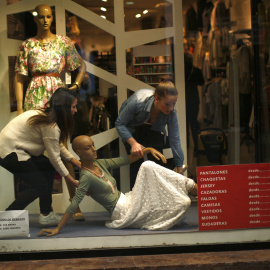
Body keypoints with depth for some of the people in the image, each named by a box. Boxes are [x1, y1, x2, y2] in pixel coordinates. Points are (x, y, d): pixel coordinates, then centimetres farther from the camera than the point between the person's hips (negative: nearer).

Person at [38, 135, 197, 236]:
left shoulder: (100, 164, 9)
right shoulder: (86, 177, -15)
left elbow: (126, 160, 13)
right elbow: (74, 204, -21)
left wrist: (148, 149, 5)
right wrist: (58, 229, -28)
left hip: (127, 201, 8)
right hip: (123, 212, -8)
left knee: (148, 166, -7)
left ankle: (193, 187, -3)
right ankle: (190, 187, -4)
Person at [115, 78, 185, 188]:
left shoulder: (171, 113, -31)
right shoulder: (138, 101, -42)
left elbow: (175, 140, -21)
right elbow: (120, 123, -28)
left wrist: (180, 170, -18)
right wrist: (133, 143, -41)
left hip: (153, 130, 3)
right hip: (132, 129, -2)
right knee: (136, 162, -17)